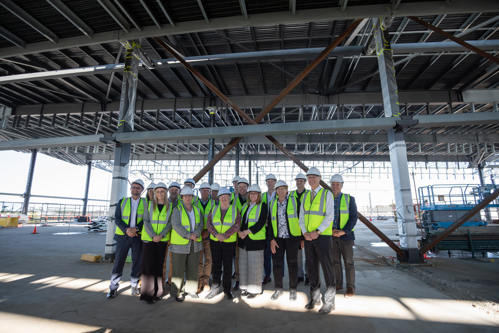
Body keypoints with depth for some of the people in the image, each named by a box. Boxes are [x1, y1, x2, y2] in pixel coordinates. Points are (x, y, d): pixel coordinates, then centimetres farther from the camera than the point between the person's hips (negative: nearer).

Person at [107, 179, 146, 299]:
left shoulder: (146, 203, 3)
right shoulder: (122, 202, 6)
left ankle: (135, 286, 23)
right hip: (123, 235, 0)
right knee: (119, 261, 5)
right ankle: (114, 287, 21)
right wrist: (127, 230, -14)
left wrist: (136, 228, -18)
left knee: (137, 262, 7)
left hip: (138, 236, 0)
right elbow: (117, 219, 0)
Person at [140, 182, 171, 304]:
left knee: (159, 265, 6)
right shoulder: (149, 205, 4)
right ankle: (148, 294, 9)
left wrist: (161, 235, -14)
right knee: (148, 265, -1)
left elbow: (170, 223, -2)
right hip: (148, 239, 0)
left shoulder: (170, 206, 2)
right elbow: (146, 221, -2)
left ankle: (157, 292, 19)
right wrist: (153, 235, -13)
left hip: (162, 240, 0)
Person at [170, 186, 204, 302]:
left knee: (193, 268, 12)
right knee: (178, 269, 4)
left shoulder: (196, 210, 8)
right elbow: (176, 225, -17)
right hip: (180, 244, -4)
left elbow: (201, 224, 3)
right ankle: (177, 292, 20)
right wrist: (189, 235, -18)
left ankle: (191, 289, 29)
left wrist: (196, 234, -15)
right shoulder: (177, 209, -7)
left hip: (194, 244, 5)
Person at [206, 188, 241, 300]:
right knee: (216, 266, 7)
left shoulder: (235, 209, 0)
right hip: (215, 241, 2)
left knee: (228, 267, 5)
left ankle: (227, 289, 24)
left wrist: (224, 235, -19)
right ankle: (216, 287, 27)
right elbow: (209, 223, -1)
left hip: (229, 242, -1)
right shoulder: (214, 209, 6)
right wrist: (217, 235, -17)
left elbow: (237, 225, -10)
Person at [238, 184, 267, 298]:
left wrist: (247, 231, -18)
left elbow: (261, 222, -13)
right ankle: (245, 287, 26)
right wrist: (239, 231, -9)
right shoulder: (245, 206, 14)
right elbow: (239, 220, 10)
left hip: (256, 239, -5)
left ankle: (254, 290, 17)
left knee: (255, 266, 2)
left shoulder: (262, 206, -3)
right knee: (243, 264, 11)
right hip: (243, 239, 6)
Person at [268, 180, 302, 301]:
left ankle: (293, 289, 24)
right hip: (278, 238, 3)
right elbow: (270, 222, 7)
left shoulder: (294, 201, -2)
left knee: (292, 263, 6)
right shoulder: (272, 204, 7)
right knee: (277, 263, 6)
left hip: (292, 238, -2)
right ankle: (278, 289, 24)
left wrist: (303, 237, 0)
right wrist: (272, 239, 0)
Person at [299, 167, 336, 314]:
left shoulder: (327, 194, -4)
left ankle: (329, 302, 19)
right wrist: (305, 232, -6)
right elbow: (302, 216, 9)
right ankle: (315, 298, 29)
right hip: (308, 237, 5)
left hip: (323, 236, -5)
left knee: (327, 269, 3)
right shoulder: (305, 196, 11)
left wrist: (317, 231, -18)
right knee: (311, 268, 13)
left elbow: (330, 216, -11)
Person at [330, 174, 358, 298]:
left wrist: (343, 231, -16)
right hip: (331, 236, 3)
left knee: (348, 262, 2)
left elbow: (354, 217, -6)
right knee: (335, 261, 10)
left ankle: (350, 287, 15)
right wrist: (330, 231, -10)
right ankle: (338, 284, 24)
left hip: (346, 235, -2)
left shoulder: (349, 199, -2)